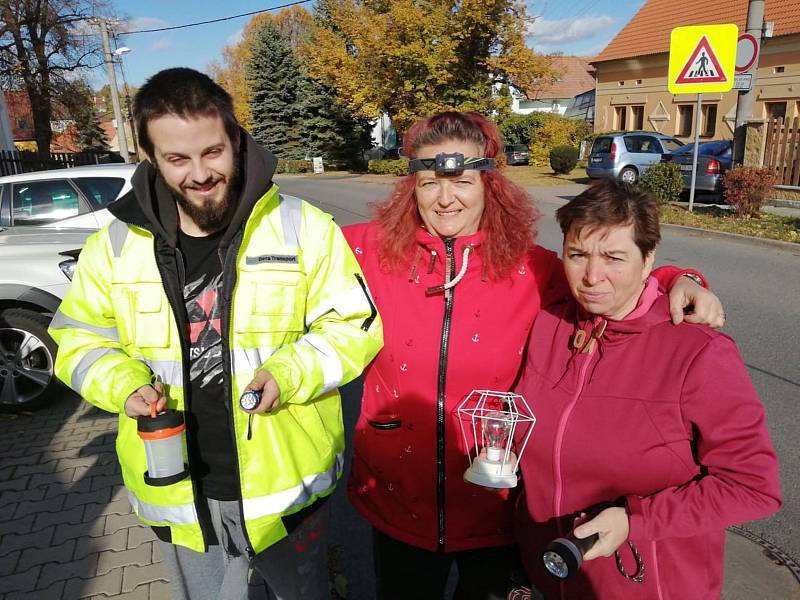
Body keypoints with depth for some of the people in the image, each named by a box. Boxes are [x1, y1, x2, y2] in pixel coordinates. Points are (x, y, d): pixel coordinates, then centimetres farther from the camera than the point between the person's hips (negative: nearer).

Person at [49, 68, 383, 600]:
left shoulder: (302, 228, -12)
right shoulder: (115, 244, -3)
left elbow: (354, 326, -8)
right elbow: (80, 340, 7)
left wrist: (289, 374, -23)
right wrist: (126, 385, -13)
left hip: (288, 486, -2)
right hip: (178, 495, 3)